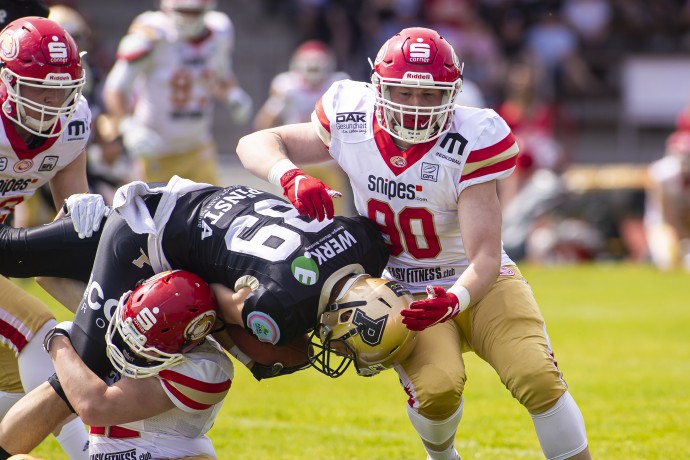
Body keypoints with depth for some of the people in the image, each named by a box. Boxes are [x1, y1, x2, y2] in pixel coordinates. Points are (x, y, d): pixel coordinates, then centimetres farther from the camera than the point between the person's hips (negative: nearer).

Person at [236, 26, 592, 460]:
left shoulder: (469, 144, -24)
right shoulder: (352, 125, -15)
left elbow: (485, 258, -24)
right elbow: (254, 144, -6)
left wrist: (453, 301, -46)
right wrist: (290, 177, -29)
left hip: (475, 282, -1)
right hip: (402, 290, 1)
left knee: (538, 378, -23)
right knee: (437, 388, -26)